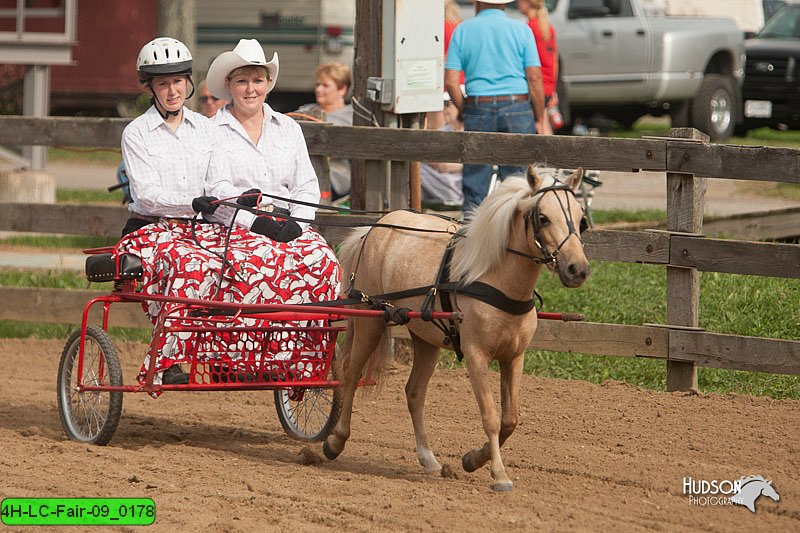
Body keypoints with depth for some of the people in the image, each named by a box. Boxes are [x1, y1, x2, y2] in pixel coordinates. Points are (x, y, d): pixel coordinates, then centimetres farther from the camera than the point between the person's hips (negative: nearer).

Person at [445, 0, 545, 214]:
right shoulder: (521, 30, 3)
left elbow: (450, 82, -1)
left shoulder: (462, 30, 5)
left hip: (477, 109, 1)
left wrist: (465, 112, 10)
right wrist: (539, 119, 4)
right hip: (517, 108, -1)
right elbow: (534, 78, -3)